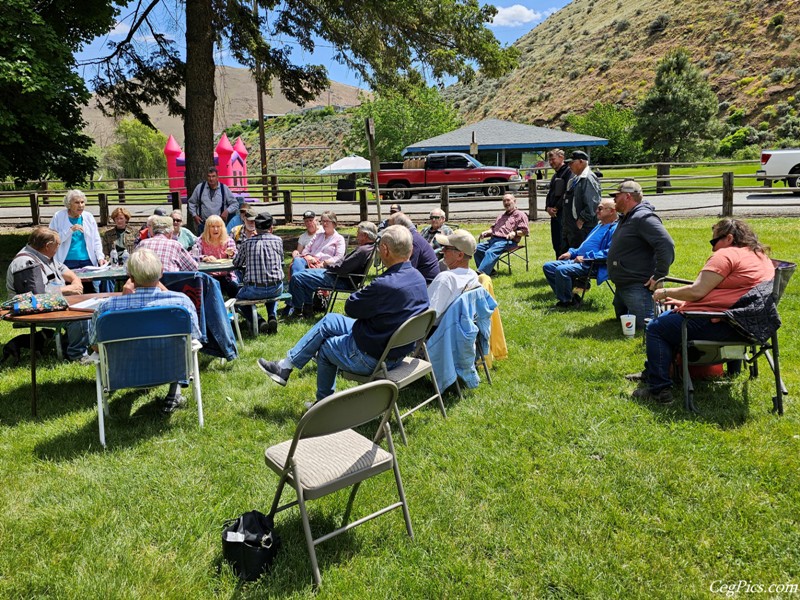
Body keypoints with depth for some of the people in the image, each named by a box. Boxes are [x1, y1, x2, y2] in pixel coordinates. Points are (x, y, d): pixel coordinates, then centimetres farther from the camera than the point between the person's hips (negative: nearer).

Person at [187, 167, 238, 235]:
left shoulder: (224, 189, 4)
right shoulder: (200, 187, 6)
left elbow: (235, 204, 9)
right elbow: (191, 203, 15)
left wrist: (227, 211, -9)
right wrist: (194, 215, 4)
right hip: (202, 223, 1)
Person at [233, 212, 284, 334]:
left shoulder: (248, 242, -1)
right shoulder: (278, 240, 2)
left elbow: (236, 263, 10)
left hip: (254, 290, -2)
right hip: (276, 289, 3)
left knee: (239, 297, 29)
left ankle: (259, 321, 4)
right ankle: (272, 317, 12)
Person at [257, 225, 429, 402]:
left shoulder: (385, 285, -32)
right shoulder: (418, 278, -4)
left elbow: (351, 307, -16)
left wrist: (363, 291, 0)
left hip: (372, 357, -8)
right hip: (396, 347, 8)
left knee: (325, 347, 17)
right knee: (329, 320, 17)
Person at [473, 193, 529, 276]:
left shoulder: (520, 214, 9)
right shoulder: (502, 216, 35)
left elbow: (525, 231, -2)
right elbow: (493, 227, 34)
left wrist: (514, 233, -21)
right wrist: (486, 232, 13)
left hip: (506, 241, -8)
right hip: (493, 239, 8)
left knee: (490, 252, -33)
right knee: (477, 248, -15)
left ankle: (481, 273, -45)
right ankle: (489, 270, -16)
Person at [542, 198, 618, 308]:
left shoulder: (614, 229, -9)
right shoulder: (599, 225, 24)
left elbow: (609, 252, -22)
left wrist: (585, 257, -21)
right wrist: (571, 253, 16)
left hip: (591, 266, -11)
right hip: (576, 260, 11)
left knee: (561, 270, -32)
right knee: (547, 266, 2)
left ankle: (567, 301, -11)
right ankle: (566, 296, 2)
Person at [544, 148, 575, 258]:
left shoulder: (569, 172, -7)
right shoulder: (555, 175, 22)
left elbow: (567, 193, -16)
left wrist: (556, 208, -14)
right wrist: (548, 207, 4)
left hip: (563, 213, -9)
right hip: (554, 214, 9)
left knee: (563, 244, -11)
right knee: (556, 243, 12)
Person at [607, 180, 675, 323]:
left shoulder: (644, 218, -18)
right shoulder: (626, 218, 16)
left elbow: (667, 245, -28)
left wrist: (659, 276, -27)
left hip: (637, 286, -11)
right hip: (622, 285, 11)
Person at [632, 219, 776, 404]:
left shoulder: (726, 255, -12)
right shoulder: (762, 256, 20)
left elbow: (697, 291, -19)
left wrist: (666, 292, -2)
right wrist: (685, 303, 18)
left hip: (721, 325, -11)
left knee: (656, 328, -2)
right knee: (668, 317, 24)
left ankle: (659, 389, -5)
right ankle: (651, 373, 29)